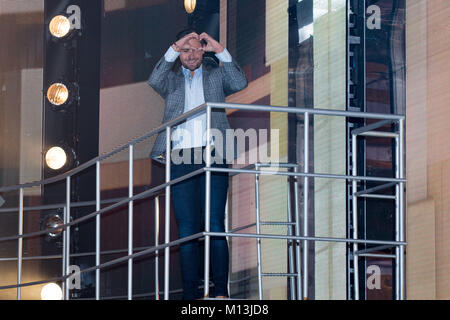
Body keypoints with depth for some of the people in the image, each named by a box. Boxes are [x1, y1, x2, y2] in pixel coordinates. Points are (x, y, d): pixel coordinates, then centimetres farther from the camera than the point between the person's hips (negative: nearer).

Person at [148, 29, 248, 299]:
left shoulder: (216, 74, 15)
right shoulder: (171, 77, 15)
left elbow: (240, 83, -3)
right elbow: (155, 82, -6)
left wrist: (222, 52, -10)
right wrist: (173, 51, -12)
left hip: (212, 155, -1)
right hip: (181, 159, 1)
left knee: (215, 224, -8)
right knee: (187, 228, -1)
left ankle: (221, 290, -9)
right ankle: (190, 294, 0)